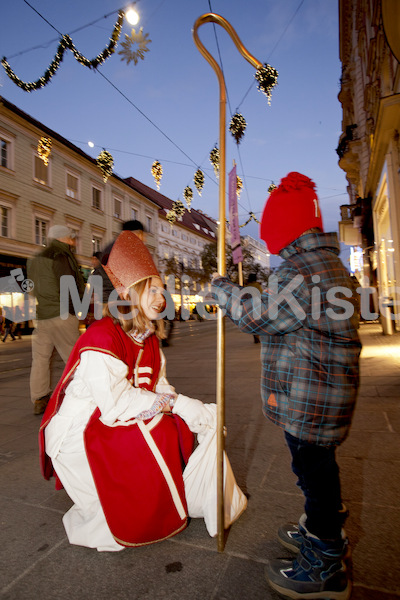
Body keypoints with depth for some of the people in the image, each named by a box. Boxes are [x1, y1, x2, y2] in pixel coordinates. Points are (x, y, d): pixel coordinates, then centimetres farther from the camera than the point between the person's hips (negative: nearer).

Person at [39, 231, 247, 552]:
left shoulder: (148, 339, 4)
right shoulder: (102, 338, -24)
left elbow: (159, 388, -1)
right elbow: (117, 404, -29)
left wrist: (195, 409, -16)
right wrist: (176, 403, -27)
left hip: (114, 422, 8)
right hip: (78, 432, -7)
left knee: (182, 427, -5)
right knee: (153, 436, -23)